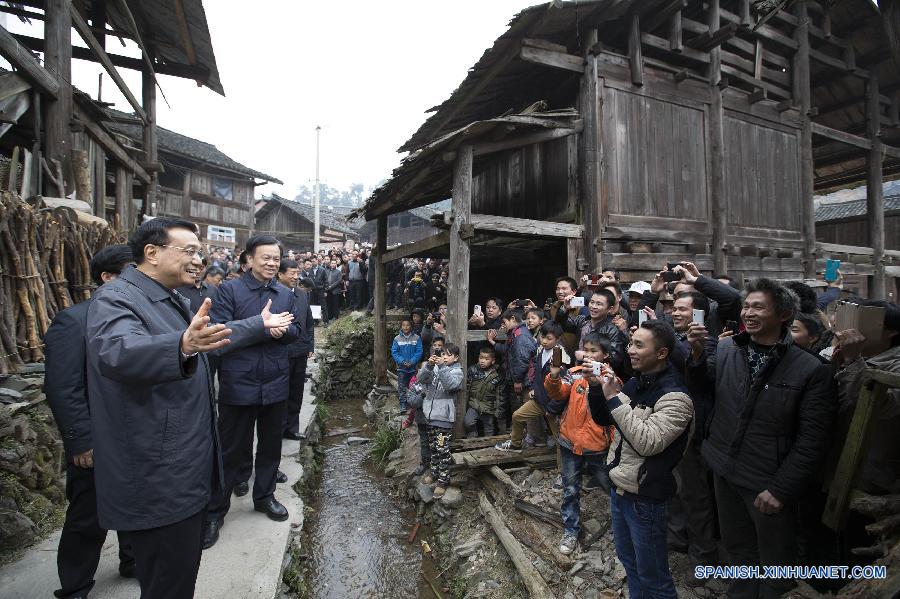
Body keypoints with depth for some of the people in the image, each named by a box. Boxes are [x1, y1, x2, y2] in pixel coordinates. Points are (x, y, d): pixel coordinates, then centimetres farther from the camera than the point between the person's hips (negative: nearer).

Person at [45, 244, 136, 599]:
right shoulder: (73, 321, -16)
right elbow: (61, 390, -18)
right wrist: (82, 443, -18)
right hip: (97, 446, -6)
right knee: (88, 520, 13)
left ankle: (133, 561, 43)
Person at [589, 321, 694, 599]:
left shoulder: (675, 397, -21)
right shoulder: (635, 382, 2)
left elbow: (647, 442, -30)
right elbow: (603, 420, 8)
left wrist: (614, 397, -28)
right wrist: (597, 387, -9)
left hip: (645, 497, -7)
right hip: (619, 487, 7)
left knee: (652, 575, 12)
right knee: (628, 559, 26)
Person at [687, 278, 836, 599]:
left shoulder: (812, 370, -15)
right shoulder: (726, 349, -6)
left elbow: (814, 439, -14)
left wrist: (781, 489, -14)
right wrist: (697, 351, -14)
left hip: (769, 482, -4)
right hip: (725, 471, 4)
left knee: (775, 560, 19)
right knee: (737, 548, 25)